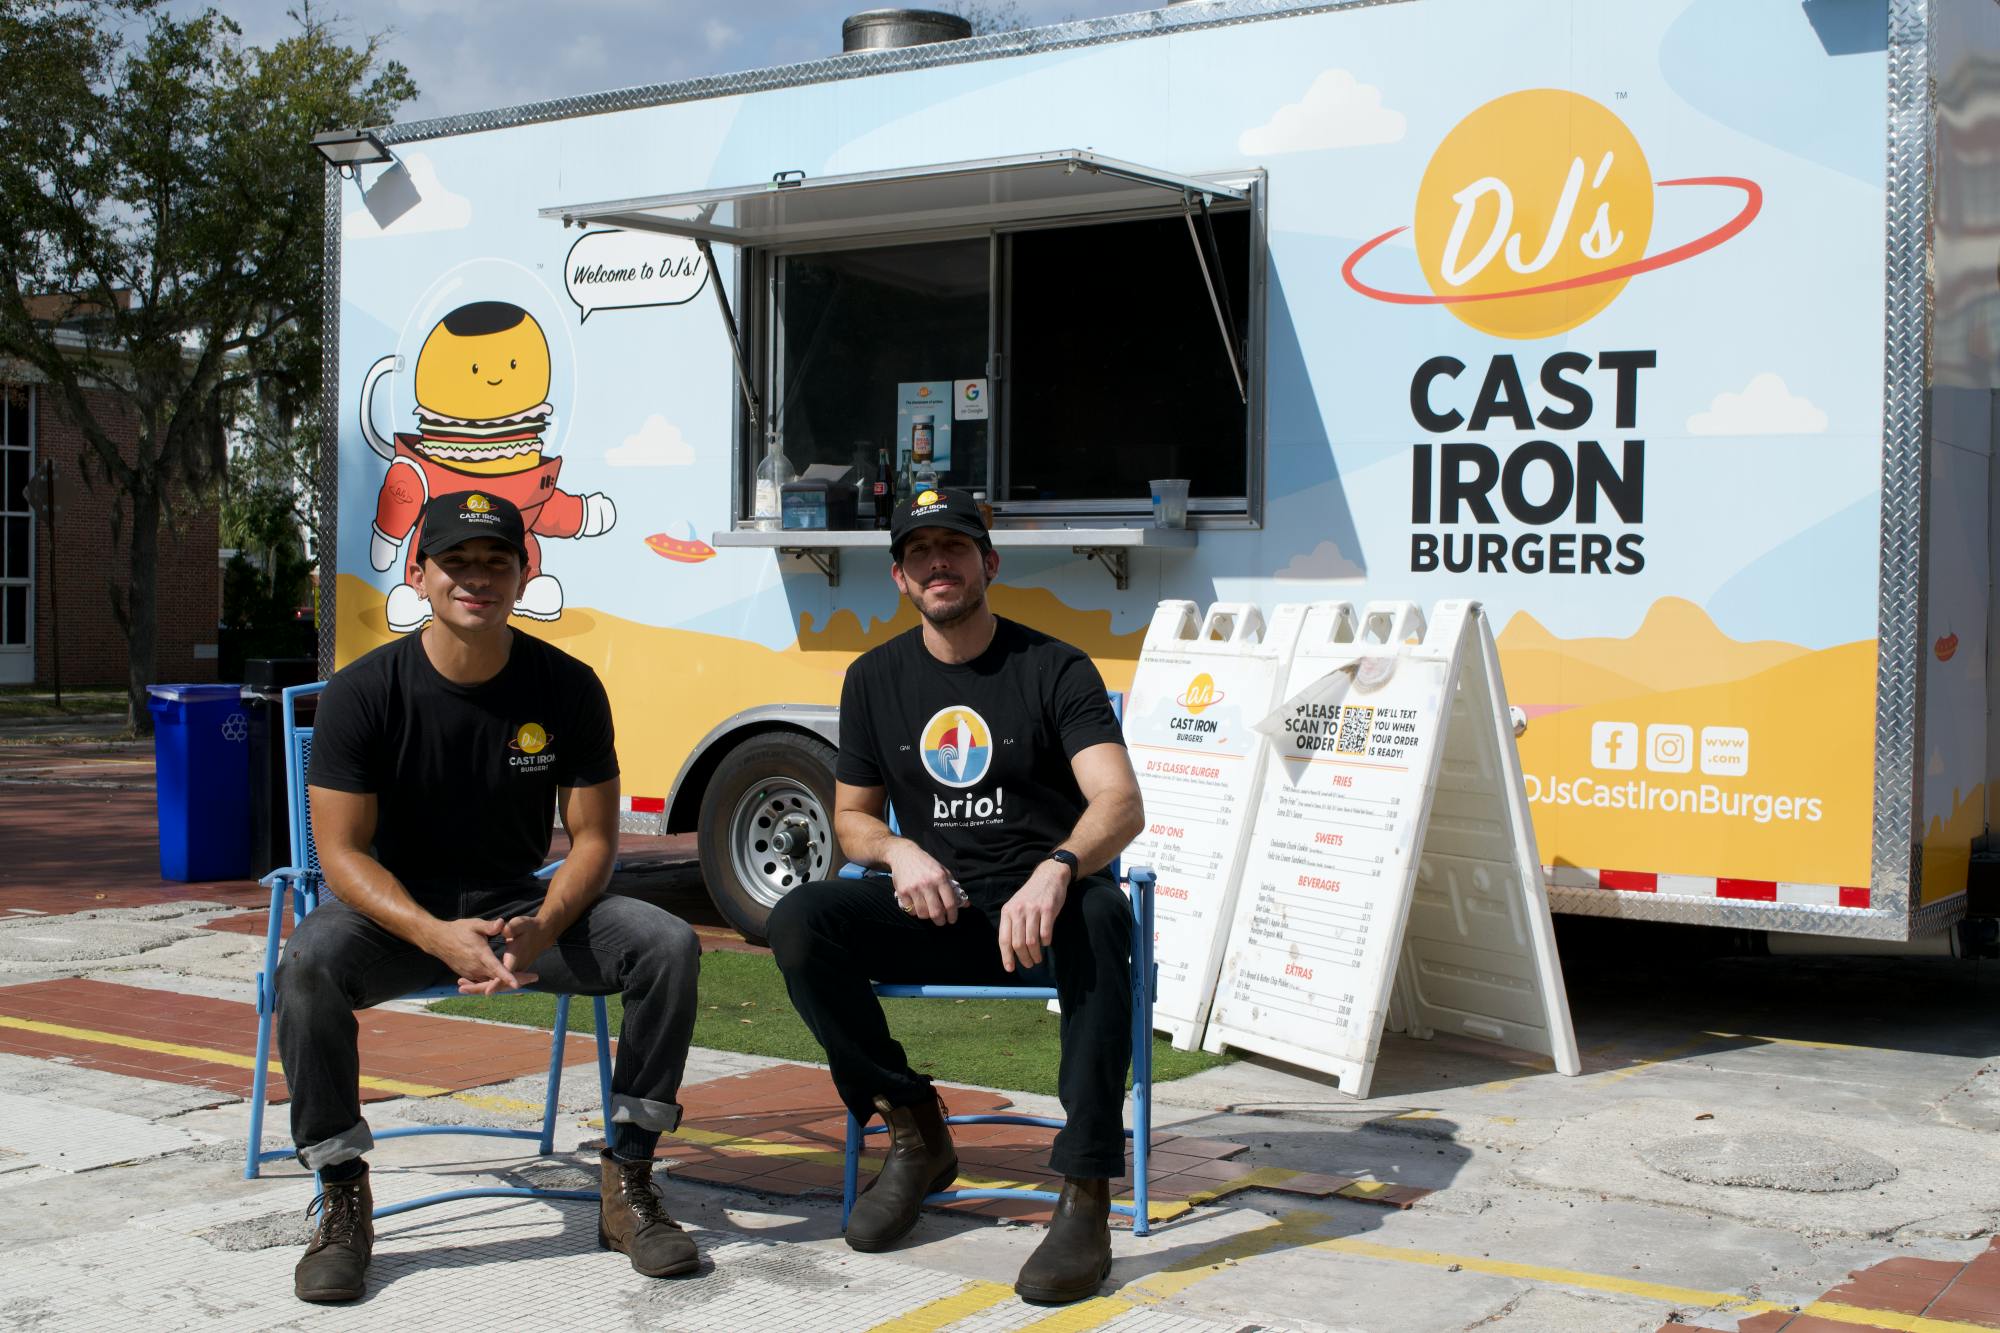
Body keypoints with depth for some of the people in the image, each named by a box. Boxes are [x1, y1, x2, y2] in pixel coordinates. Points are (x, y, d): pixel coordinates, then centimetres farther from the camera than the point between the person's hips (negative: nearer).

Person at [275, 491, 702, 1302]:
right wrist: (438, 936, -31)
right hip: (400, 909, -1)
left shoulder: (567, 687, -6)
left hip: (525, 907, 2)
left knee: (667, 946, -22)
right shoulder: (364, 692, -11)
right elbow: (342, 852, -13)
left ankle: (626, 1184, -10)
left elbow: (593, 836, -4)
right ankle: (343, 1198, -16)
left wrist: (543, 929, -26)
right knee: (309, 962, -34)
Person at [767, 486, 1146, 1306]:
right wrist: (900, 853, -9)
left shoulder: (1054, 669, -3)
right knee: (799, 921, -23)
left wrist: (1055, 870, -38)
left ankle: (1086, 1199, -34)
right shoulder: (876, 679, 9)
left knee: (1100, 916, -38)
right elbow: (851, 816, 16)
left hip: (1040, 907, -3)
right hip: (936, 911, 4)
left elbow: (1122, 803, -16)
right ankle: (915, 1136, -7)